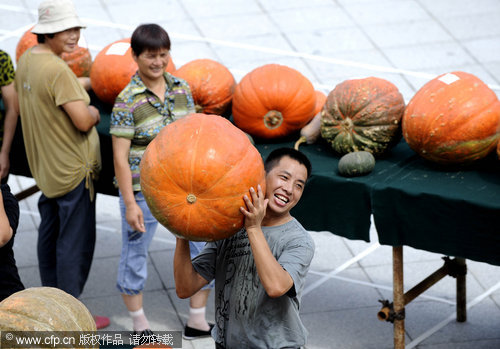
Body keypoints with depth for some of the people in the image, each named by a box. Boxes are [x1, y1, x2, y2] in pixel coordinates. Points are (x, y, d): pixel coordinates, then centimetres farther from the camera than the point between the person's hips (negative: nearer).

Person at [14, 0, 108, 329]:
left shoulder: (26, 59, 3)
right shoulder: (58, 71, -25)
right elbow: (83, 121, -26)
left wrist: (84, 85, 10)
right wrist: (95, 112, -5)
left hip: (46, 165, 10)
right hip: (73, 169, -10)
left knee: (50, 233, 20)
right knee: (76, 240, 0)